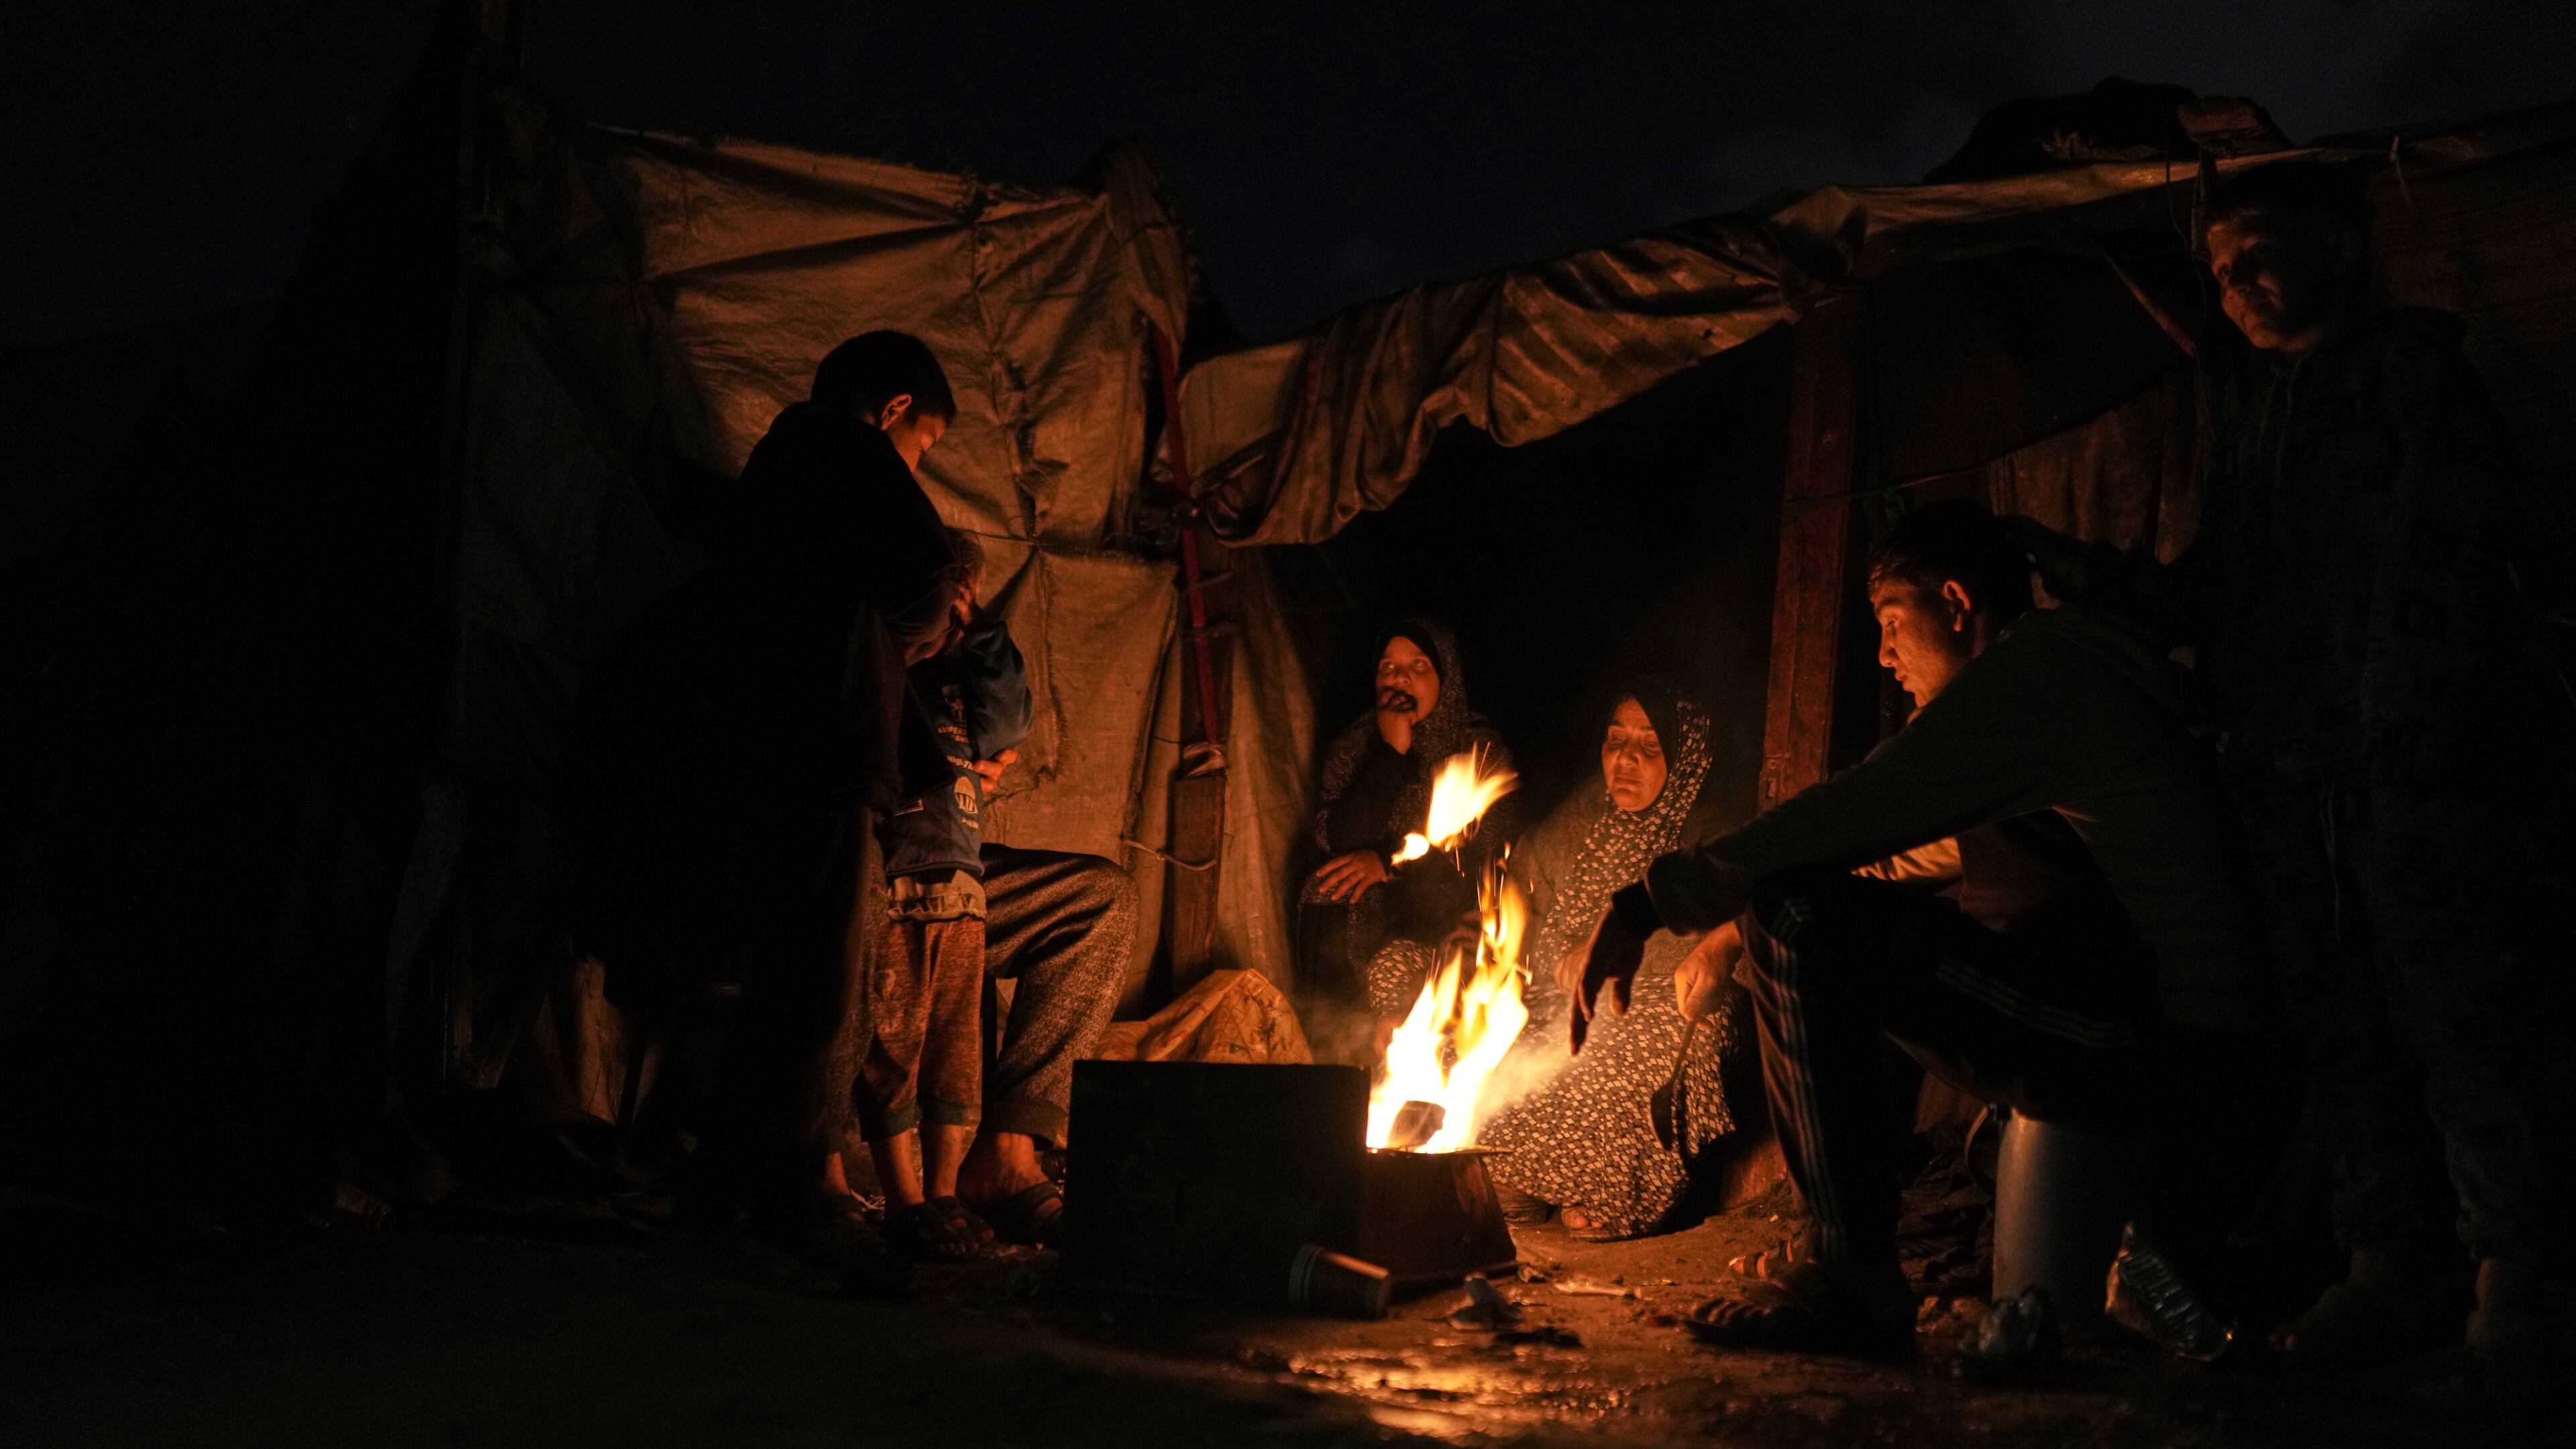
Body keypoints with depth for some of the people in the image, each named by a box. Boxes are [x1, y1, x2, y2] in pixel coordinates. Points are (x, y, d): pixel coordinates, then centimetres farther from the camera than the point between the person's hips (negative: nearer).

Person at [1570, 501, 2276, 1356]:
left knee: (1802, 919, -19)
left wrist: (1647, 904, -11)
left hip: (2158, 1046, -10)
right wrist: (1731, 929, 21)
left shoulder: (2024, 678, -9)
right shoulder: (2072, 678, 22)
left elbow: (1844, 823, -18)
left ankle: (1849, 1274, -15)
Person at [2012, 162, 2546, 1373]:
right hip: (2285, 783, 7)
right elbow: (2207, 602, 20)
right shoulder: (2252, 433, 25)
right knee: (2341, 1031, 6)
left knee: (2448, 1021, -7)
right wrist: (2080, 571, 7)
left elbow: (2449, 561, -6)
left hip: (2408, 772, -6)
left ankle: (2513, 1273, 2)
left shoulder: (2413, 364, 5)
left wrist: (2409, 729, -15)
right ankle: (2396, 1266, 12)